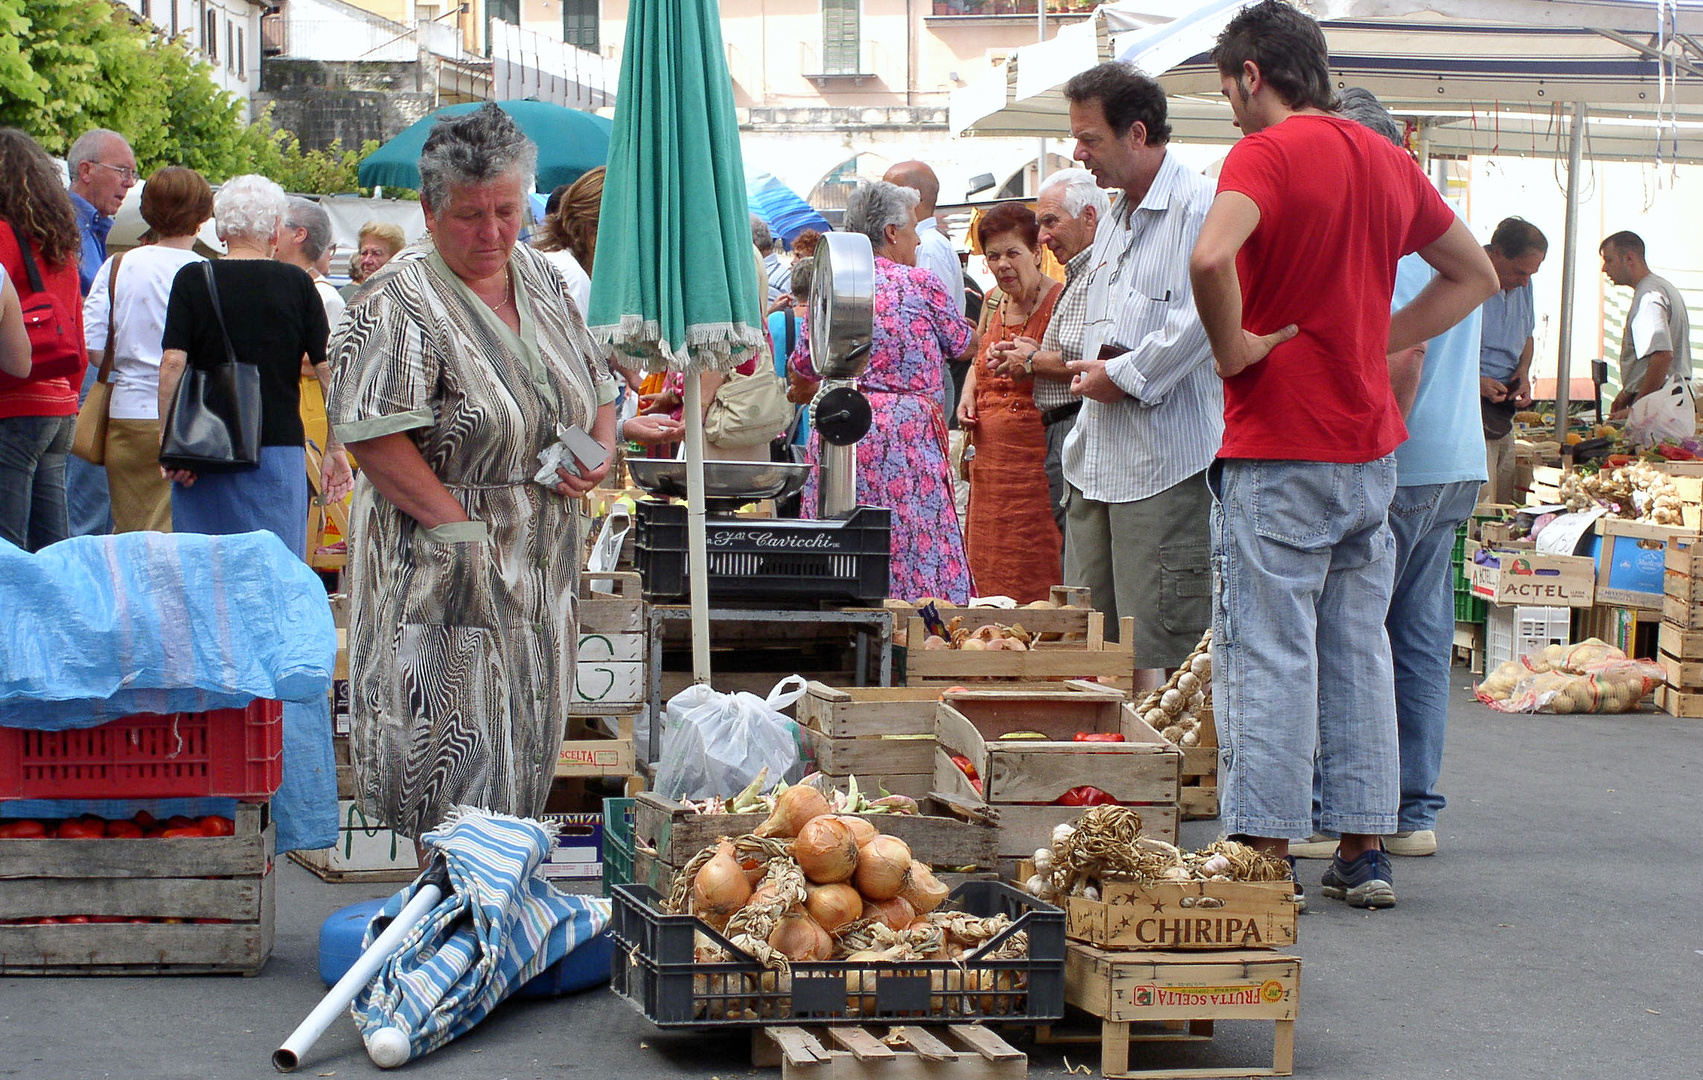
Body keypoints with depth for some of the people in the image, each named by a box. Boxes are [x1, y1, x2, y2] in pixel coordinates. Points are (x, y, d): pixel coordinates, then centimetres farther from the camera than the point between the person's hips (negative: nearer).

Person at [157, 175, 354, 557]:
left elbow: (173, 362, -8)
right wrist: (335, 450, 4)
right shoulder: (297, 283, 2)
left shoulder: (192, 280, 1)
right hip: (280, 447, 0)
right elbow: (329, 368, -1)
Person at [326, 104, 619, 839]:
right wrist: (462, 529, -22)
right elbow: (373, 436, -21)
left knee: (525, 766, 13)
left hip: (540, 574, 7)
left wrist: (600, 452, 0)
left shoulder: (543, 283, 10)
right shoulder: (401, 309, -13)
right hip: (444, 585, -7)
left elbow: (598, 390, 22)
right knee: (455, 773, -5)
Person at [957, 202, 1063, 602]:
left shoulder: (1059, 302, -7)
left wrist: (1034, 362, -30)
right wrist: (969, 394, 14)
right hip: (991, 462, 8)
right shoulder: (995, 305, 16)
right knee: (988, 576, 6)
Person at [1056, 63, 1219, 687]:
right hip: (1098, 460, 9)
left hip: (1166, 465, -9)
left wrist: (1124, 375, -13)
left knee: (1158, 655, -7)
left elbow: (1205, 317, -23)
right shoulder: (1115, 219, 21)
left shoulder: (1199, 207, -12)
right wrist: (1089, 370, 8)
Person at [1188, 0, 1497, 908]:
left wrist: (1235, 350, -15)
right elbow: (1476, 276, 22)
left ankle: (1264, 857, -1)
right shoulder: (1388, 160, 11)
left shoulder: (1268, 153, -11)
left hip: (1278, 454, -7)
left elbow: (1211, 257, -31)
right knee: (1358, 651, 12)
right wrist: (1377, 343, 14)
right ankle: (1363, 850, 15)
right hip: (1370, 441, 7)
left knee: (1268, 655, -3)